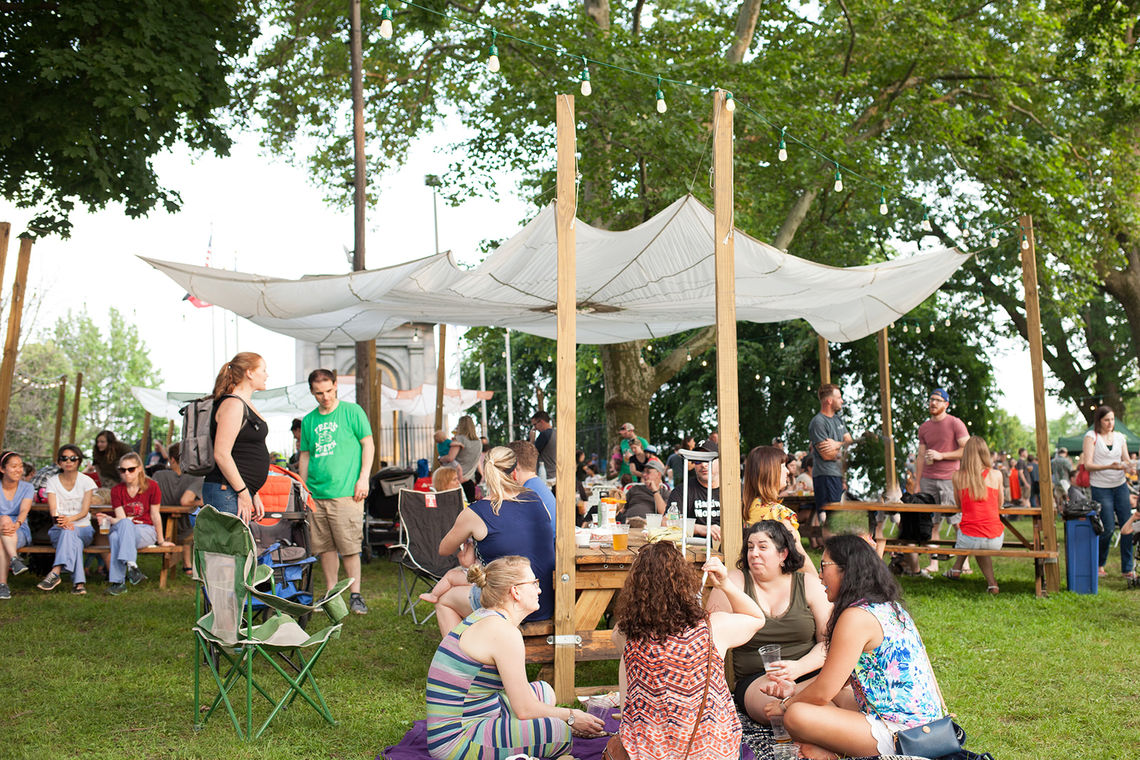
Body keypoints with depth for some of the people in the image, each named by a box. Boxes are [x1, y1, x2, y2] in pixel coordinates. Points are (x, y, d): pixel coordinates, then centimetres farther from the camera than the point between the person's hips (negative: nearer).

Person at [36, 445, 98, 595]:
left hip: (83, 528, -1)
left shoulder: (86, 481, 5)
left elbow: (85, 511, -5)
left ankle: (56, 572, -50)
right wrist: (58, 520, -31)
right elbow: (53, 509, -6)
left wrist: (69, 519, -27)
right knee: (73, 539, -36)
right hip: (59, 529, 1)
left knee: (69, 532, -38)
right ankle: (79, 582, -51)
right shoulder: (52, 482, 9)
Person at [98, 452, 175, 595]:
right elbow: (121, 518, -2)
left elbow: (155, 516, 0)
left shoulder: (152, 486, -3)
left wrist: (161, 541, 5)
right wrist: (109, 519, -24)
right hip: (124, 530, 3)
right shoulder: (116, 490, 6)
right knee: (115, 536, -36)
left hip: (146, 531, -3)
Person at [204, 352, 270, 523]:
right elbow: (221, 454, -19)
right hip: (227, 492, -10)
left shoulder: (245, 404, 20)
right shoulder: (232, 404, -12)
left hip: (243, 492, 10)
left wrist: (253, 495, 22)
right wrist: (243, 493, -18)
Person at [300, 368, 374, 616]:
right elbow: (305, 455, 20)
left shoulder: (352, 411, 2)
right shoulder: (308, 420, 14)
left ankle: (355, 595, 3)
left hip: (345, 492, -4)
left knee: (349, 547, -6)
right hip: (316, 494, 5)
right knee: (324, 547, 8)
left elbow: (368, 444, 1)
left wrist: (363, 478, -7)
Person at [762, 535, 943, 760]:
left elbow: (822, 692, -13)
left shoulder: (856, 617, -17)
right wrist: (795, 691, 19)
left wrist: (785, 705, 5)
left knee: (797, 716, -20)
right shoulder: (891, 607, 13)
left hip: (897, 735, -11)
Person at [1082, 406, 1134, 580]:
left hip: (1120, 486, 4)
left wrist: (1129, 465, -13)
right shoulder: (1091, 436, -3)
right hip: (1100, 488, -4)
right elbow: (1088, 464, -10)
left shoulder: (1119, 437, 11)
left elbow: (1127, 460, 11)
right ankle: (1099, 565, 15)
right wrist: (1109, 466, -24)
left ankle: (1127, 568, 6)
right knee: (1108, 528, -6)